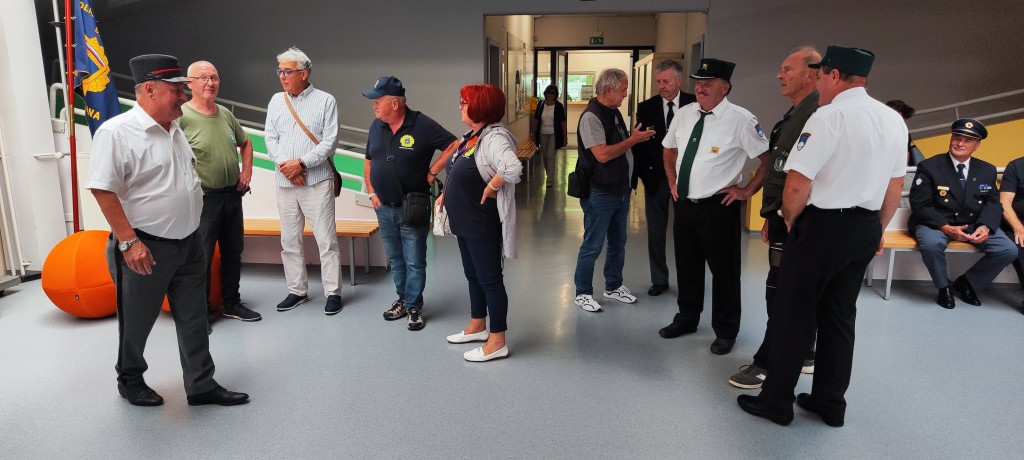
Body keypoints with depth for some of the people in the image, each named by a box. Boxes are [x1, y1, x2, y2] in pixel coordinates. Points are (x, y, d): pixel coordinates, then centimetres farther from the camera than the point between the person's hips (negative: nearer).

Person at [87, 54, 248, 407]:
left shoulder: (174, 129, 9)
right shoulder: (117, 132, -16)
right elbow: (103, 190, -19)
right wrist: (129, 242, -23)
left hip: (189, 244, 7)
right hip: (144, 249, -7)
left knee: (194, 320, 11)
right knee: (137, 322, 12)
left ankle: (201, 386, 23)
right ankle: (130, 381, 35)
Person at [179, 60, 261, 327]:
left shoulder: (225, 114, 8)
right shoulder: (181, 116, -12)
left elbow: (245, 143, 23)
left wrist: (246, 171, 11)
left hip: (232, 194, 7)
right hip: (203, 198, -7)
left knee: (233, 253, 15)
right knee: (201, 257, 1)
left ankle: (232, 305, 30)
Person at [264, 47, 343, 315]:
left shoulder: (325, 101, -1)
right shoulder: (276, 101, 13)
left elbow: (329, 141, -7)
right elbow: (270, 138, 9)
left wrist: (301, 164, -14)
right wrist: (284, 164, -8)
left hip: (317, 181, -5)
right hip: (285, 183, 5)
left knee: (326, 239, -4)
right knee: (289, 240, 10)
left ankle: (333, 292, 6)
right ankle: (297, 291, 21)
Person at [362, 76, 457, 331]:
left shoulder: (422, 125, -14)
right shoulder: (376, 126, 5)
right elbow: (368, 162, 16)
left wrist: (432, 171, -13)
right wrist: (372, 192, 8)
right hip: (384, 207, 6)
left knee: (414, 262, 3)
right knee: (395, 259, 17)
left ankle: (414, 306, 16)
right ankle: (403, 299, 32)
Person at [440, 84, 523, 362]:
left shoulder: (494, 137, -22)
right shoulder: (473, 135, 9)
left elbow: (513, 168, -40)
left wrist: (490, 188, -26)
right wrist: (447, 195, 13)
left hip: (483, 223, -10)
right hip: (465, 221, 10)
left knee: (489, 279, -1)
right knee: (473, 275, 20)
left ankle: (497, 342, 11)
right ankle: (477, 327, 37)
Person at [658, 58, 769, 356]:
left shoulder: (740, 119, -14)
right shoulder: (685, 114, 4)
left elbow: (769, 159, -11)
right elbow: (669, 149, 21)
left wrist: (747, 190, -9)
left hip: (718, 207, -6)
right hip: (684, 204, 6)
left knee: (724, 271, 8)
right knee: (686, 266, 19)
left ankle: (725, 331, 26)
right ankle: (686, 319, 38)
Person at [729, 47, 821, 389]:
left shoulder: (816, 113, -18)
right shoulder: (795, 114, 16)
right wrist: (771, 215, 19)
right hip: (784, 219, 10)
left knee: (781, 293, -2)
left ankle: (768, 364, 10)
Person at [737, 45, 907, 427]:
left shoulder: (829, 116, -16)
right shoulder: (893, 120, 9)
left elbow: (798, 185, -20)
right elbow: (895, 187, 14)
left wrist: (789, 220, -2)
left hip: (822, 225, -8)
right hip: (865, 229, 8)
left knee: (794, 314, 3)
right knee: (840, 316, 16)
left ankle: (777, 402, 15)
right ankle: (831, 404, 27)